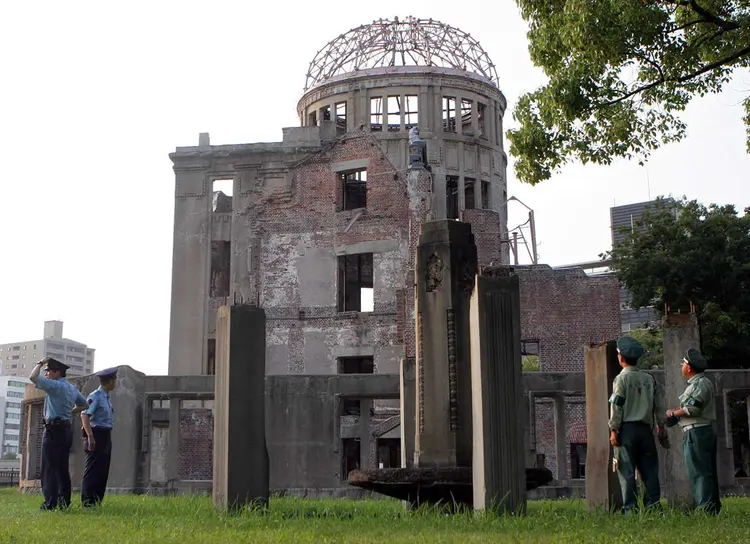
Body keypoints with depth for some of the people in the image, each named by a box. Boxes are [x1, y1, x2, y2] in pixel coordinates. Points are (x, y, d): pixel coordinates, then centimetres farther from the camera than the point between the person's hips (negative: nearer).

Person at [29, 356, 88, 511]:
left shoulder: (56, 386, -12)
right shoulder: (72, 388, 14)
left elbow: (33, 377, -19)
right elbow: (84, 404, 25)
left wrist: (40, 363, -5)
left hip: (54, 429, -8)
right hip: (67, 428, 9)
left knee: (50, 468, -7)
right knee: (63, 467, 11)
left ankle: (50, 503, -10)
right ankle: (64, 501, 12)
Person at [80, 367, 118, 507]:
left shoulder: (106, 397, 16)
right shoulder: (95, 396, -12)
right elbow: (84, 415, -21)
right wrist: (90, 437, -26)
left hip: (106, 436, 9)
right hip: (96, 435, -9)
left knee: (103, 471, 11)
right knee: (92, 471, -6)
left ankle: (97, 501, 17)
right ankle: (87, 502, -2)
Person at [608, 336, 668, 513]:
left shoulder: (622, 378, -5)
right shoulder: (649, 379, 10)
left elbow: (616, 406, -10)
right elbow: (659, 405, 10)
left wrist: (613, 430, -8)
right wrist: (661, 429, 16)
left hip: (627, 428, -5)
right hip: (645, 429, 5)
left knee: (627, 471, -3)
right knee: (649, 469, 8)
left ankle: (630, 508, -5)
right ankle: (653, 504, 5)